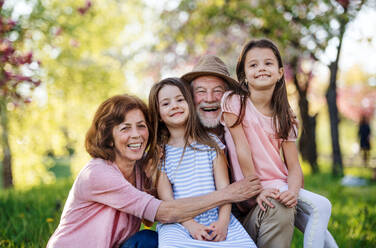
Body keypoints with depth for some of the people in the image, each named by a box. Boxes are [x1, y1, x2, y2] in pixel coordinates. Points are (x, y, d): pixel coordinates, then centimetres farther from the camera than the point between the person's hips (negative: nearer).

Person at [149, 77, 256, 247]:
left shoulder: (211, 144, 11)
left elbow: (224, 187, 4)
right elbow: (166, 199, 0)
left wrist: (222, 222, -13)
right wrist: (191, 225, -16)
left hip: (215, 219, 2)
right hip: (178, 223, -1)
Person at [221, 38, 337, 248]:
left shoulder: (284, 115, 6)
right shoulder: (234, 101, -7)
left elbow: (293, 166, -1)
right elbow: (242, 150, -13)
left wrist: (293, 191, -20)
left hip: (280, 184, 5)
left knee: (322, 206, -13)